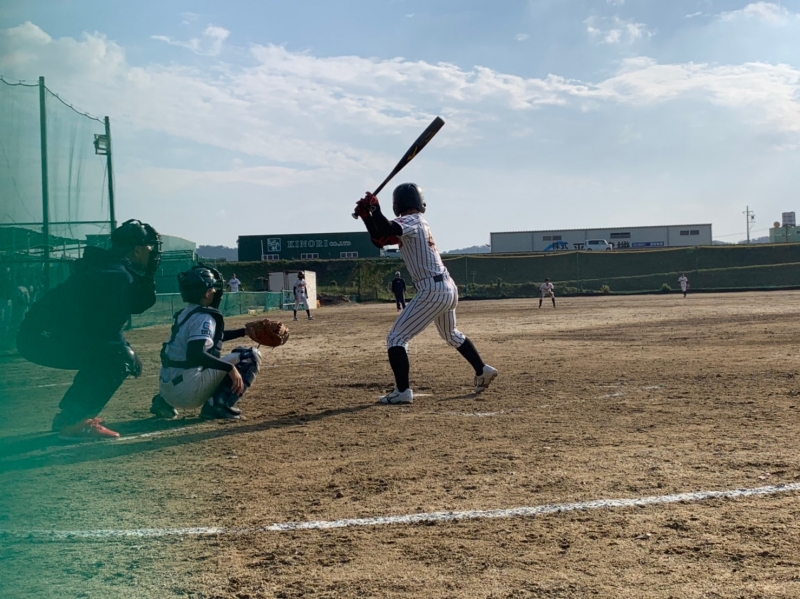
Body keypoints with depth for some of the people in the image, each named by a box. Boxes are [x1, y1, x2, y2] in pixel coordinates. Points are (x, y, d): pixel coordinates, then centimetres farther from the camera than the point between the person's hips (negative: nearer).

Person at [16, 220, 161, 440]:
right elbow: (107, 330, -19)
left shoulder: (106, 265, 17)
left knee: (110, 351, 23)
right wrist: (130, 357, -5)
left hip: (41, 336, 11)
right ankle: (74, 422, -13)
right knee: (119, 357, -14)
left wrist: (149, 272, 10)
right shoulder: (117, 275, -14)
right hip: (45, 338, -11)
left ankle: (69, 416, 22)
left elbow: (140, 303, 21)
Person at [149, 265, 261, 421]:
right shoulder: (204, 317, -12)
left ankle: (165, 402, 20)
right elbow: (195, 354, -27)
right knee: (251, 356, -2)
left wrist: (245, 331, 27)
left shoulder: (186, 314, 16)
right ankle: (219, 404, -9)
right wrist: (230, 368, -26)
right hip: (187, 391, -8)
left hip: (167, 389, 8)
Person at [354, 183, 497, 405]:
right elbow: (380, 240, 17)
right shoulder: (414, 224, 16)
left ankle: (402, 391, -13)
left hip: (432, 291, -10)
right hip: (448, 287, 10)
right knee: (451, 335, 32)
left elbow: (386, 230, -30)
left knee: (396, 338, -7)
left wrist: (375, 208, -16)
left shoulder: (411, 222, -9)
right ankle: (482, 371, 39)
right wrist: (366, 216, 8)